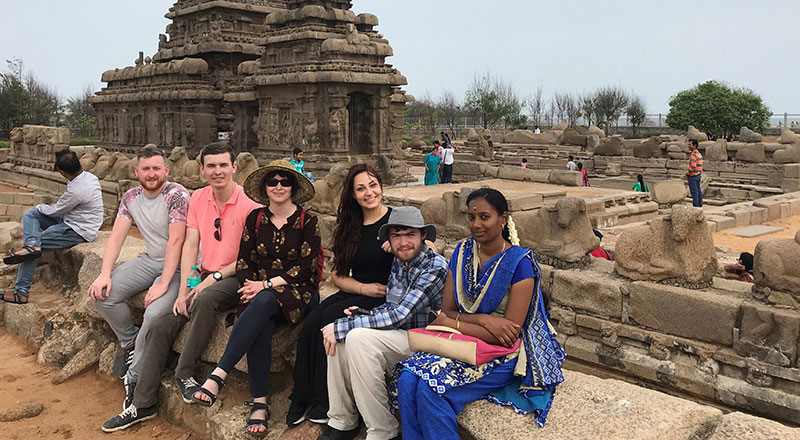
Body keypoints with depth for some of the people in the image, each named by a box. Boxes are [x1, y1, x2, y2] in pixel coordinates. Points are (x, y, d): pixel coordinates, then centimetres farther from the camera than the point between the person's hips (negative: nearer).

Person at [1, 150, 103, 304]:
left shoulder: (77, 190, -29)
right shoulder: (89, 176, -1)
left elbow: (55, 211, -12)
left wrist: (40, 207, 9)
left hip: (79, 231, -10)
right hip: (73, 219, 10)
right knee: (29, 215, 5)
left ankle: (21, 292, -3)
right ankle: (32, 245, -22)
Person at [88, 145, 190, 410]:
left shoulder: (177, 195, -16)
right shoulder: (131, 198, 5)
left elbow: (175, 242, -21)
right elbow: (117, 236, 1)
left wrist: (163, 284, -25)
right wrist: (105, 273, -14)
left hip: (179, 265, -6)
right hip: (150, 260, 7)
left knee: (155, 312, -29)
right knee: (102, 293, -13)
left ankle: (135, 377, -8)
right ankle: (130, 342, 11)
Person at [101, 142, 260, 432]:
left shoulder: (248, 204, -13)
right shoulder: (198, 198, 5)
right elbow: (190, 245, 1)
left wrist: (213, 277, -18)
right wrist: (183, 291, -8)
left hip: (234, 278, -6)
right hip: (205, 279, 6)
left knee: (205, 299, -37)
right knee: (160, 325, -6)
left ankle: (184, 373, -17)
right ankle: (143, 405, 5)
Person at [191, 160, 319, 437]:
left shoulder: (307, 221, -1)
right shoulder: (256, 218, 11)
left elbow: (306, 268, -7)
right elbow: (244, 261, 10)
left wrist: (266, 285, -14)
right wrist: (250, 287, -10)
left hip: (296, 292, -2)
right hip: (260, 291, 3)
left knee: (263, 302, -36)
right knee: (261, 325, -32)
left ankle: (218, 375, -39)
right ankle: (259, 404, -30)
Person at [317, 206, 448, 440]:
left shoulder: (435, 267, -19)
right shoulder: (399, 263, 6)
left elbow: (400, 315, -25)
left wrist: (342, 327, -22)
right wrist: (361, 316, -8)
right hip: (398, 335, 8)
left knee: (358, 338, -27)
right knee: (337, 333, -8)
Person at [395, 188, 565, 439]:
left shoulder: (520, 263, -13)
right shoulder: (462, 252, 5)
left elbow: (510, 333, -16)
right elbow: (446, 310, 3)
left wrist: (453, 323, -15)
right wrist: (483, 319, -17)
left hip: (503, 357, -5)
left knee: (430, 388, -27)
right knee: (407, 380, -23)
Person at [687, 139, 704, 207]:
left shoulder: (693, 155, -20)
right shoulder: (699, 154, 11)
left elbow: (693, 167, -26)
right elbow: (700, 166, 16)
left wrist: (687, 173, -12)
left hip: (693, 176, -9)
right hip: (698, 175, 9)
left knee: (694, 192, -4)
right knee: (698, 191, 14)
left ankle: (695, 206, -2)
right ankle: (700, 205, 20)